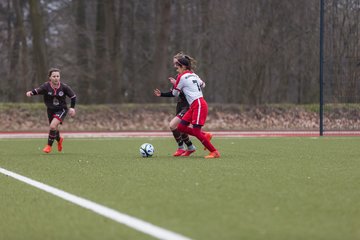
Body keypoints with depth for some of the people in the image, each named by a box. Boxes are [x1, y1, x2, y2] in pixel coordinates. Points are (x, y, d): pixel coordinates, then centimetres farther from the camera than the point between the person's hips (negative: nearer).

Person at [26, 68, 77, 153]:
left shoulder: (64, 87, -15)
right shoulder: (46, 86, -16)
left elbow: (73, 96, -3)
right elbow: (38, 90, -32)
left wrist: (72, 107, -9)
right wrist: (31, 92, -52)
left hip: (61, 110, -3)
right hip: (50, 110, 3)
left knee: (53, 126, -23)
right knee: (54, 129, 17)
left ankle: (49, 145, -3)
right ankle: (59, 139, 53)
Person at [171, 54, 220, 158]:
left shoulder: (181, 77, -9)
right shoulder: (193, 74, 14)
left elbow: (175, 93, 0)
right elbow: (203, 84, 30)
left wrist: (175, 84, 20)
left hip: (198, 105, -9)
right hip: (194, 106, 9)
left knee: (196, 131, -9)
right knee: (181, 127, 6)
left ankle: (214, 152, -4)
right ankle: (205, 135, 11)